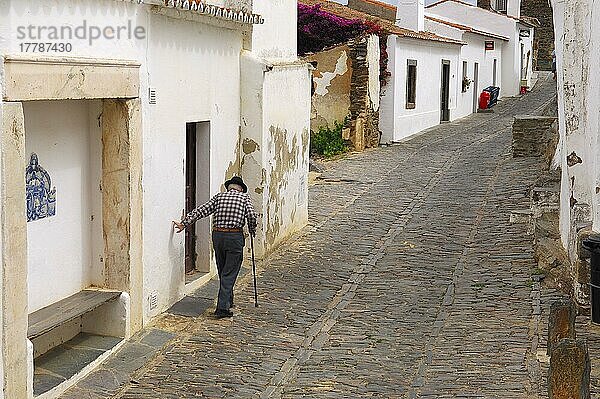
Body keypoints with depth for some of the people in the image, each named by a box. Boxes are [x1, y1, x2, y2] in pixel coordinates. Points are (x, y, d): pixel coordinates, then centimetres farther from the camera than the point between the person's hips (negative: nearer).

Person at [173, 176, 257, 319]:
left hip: (217, 236, 4)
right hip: (235, 237, -4)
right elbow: (252, 215, -8)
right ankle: (222, 308, -10)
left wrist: (184, 223, 2)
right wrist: (252, 231, 9)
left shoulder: (219, 196, 14)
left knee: (222, 272, 18)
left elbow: (201, 210, 4)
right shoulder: (244, 197, 7)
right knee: (229, 273, -2)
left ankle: (228, 301, 31)